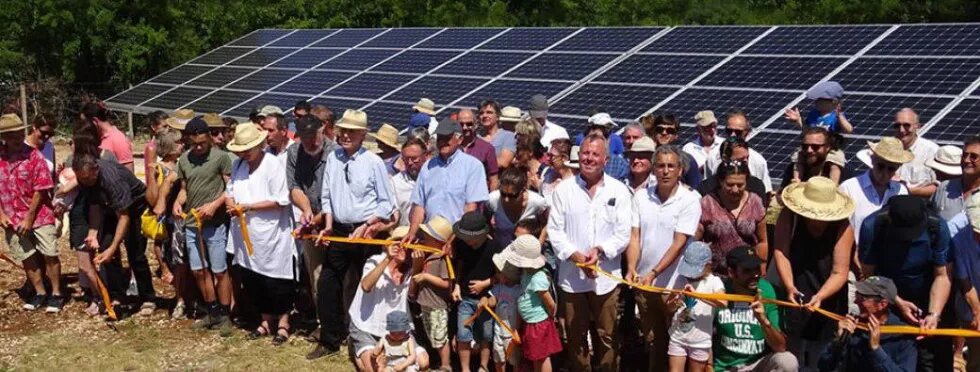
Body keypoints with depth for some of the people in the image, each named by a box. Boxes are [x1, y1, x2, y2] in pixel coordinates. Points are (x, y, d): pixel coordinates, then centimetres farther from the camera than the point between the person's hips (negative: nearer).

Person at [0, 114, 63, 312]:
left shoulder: (34, 155, -10)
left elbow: (40, 190, -11)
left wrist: (29, 218, -12)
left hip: (39, 215, -3)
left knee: (49, 255, 0)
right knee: (28, 258, 11)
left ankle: (56, 294, 11)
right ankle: (40, 293, 23)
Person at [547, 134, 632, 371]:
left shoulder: (619, 190, 1)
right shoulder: (564, 189, 2)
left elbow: (623, 234, -2)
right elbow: (555, 230, -1)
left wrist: (600, 250, -19)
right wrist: (575, 256, -14)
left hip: (606, 277, -1)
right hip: (571, 277, 1)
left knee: (607, 338, 6)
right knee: (575, 338, 11)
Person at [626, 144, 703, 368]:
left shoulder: (690, 200, -11)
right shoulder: (641, 197, 1)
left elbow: (678, 244, -15)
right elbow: (634, 237, -1)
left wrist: (653, 274, -22)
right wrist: (631, 269, -16)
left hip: (673, 284, -3)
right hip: (643, 282, 4)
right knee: (652, 339, 16)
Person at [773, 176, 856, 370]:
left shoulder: (843, 228, -13)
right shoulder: (789, 216, -11)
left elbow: (839, 273, -16)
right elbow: (781, 253, -15)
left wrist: (819, 297, -32)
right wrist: (789, 287, -30)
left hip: (827, 303, 0)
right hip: (793, 298, 0)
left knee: (819, 361, 4)